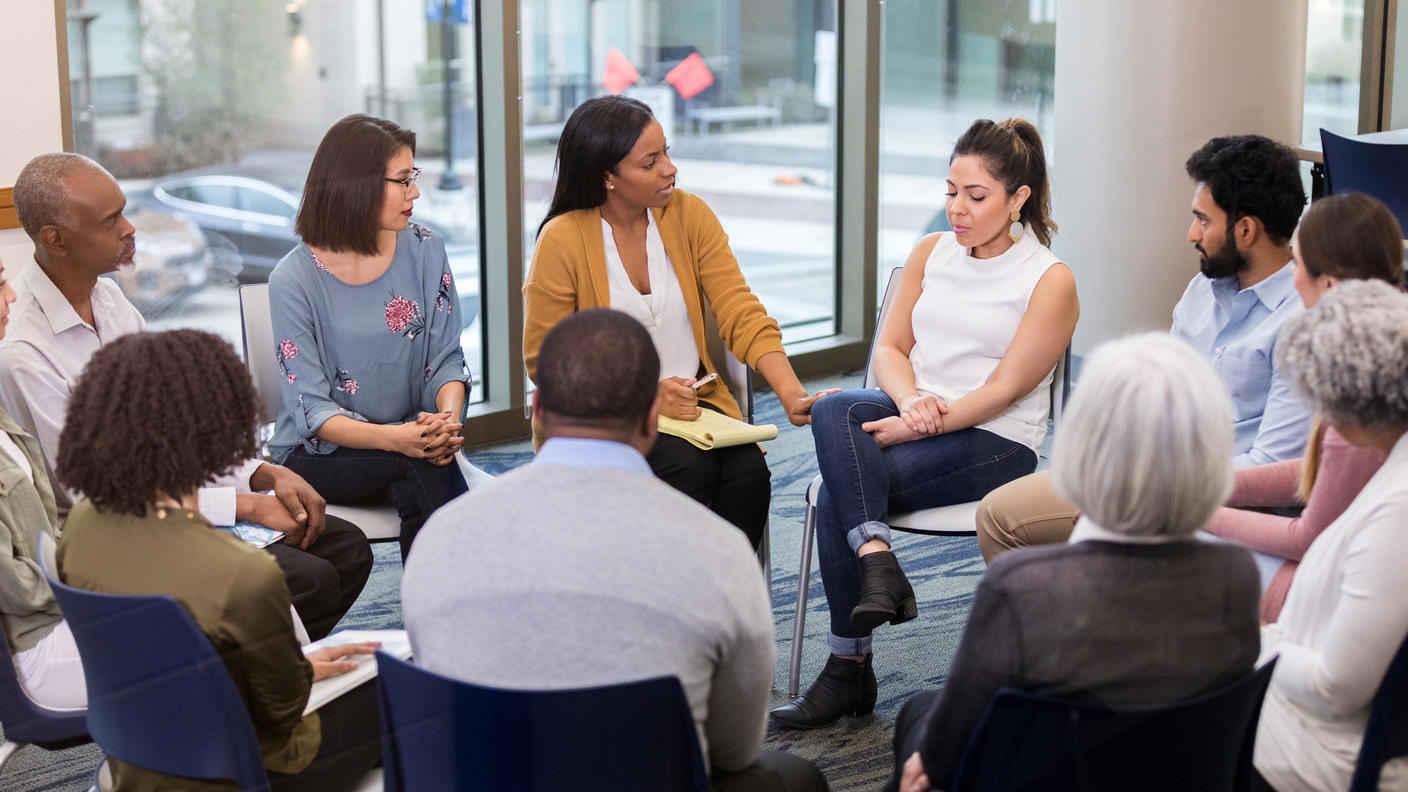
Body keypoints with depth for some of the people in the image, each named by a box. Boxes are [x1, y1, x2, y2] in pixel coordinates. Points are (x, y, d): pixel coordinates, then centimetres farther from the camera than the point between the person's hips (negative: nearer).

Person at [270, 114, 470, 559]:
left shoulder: (425, 251, 1)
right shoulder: (294, 280, -11)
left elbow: (445, 359, 4)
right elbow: (312, 409, -14)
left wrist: (448, 417, -20)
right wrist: (394, 438, -32)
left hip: (409, 437, 3)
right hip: (318, 455, -3)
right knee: (418, 464, -31)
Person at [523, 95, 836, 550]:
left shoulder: (689, 215, 0)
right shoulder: (563, 240, -11)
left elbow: (743, 316, -5)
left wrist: (791, 393, -21)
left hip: (693, 402, 3)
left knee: (748, 469, -24)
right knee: (690, 467, -30)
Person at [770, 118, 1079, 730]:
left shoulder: (1051, 281, -4)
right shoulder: (930, 253, 13)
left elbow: (1004, 389, -11)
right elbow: (889, 347, 10)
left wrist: (917, 427, -20)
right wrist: (912, 399, -13)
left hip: (994, 442, -5)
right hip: (913, 415, 6)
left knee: (837, 493, -26)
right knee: (833, 409, -30)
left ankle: (849, 671, -19)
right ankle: (877, 560, -37)